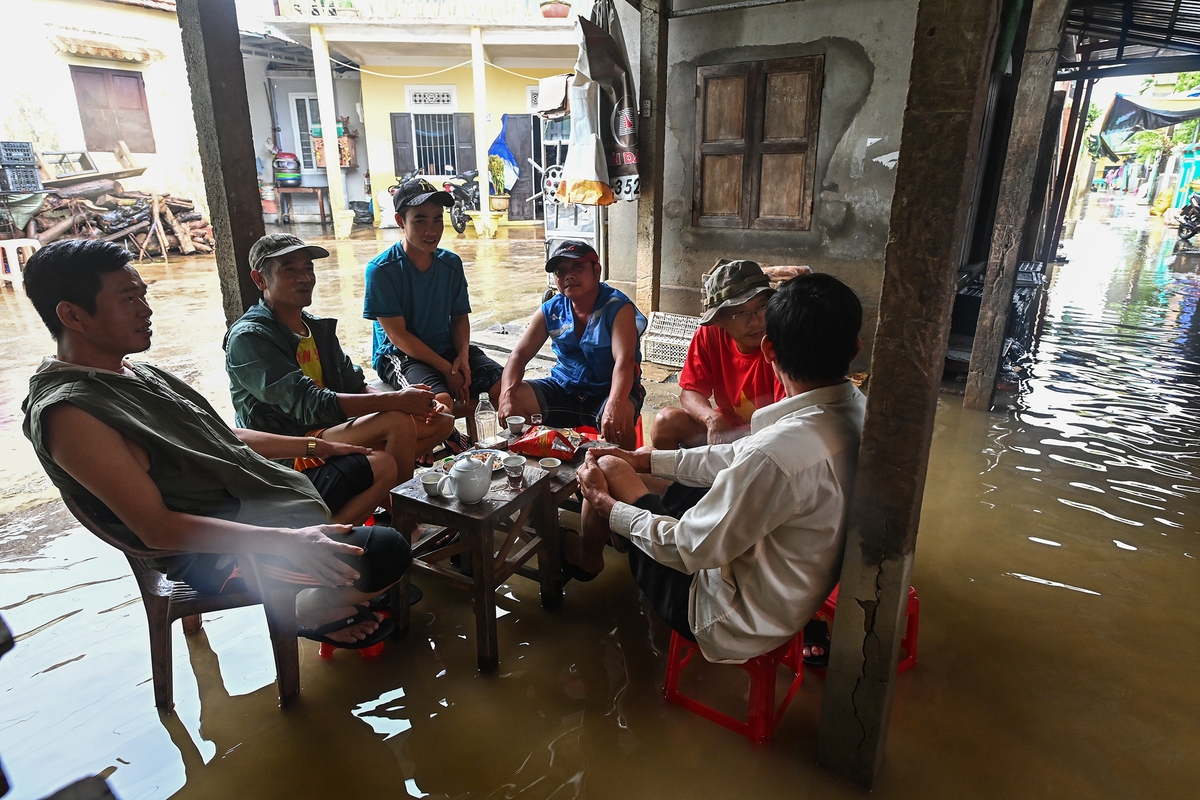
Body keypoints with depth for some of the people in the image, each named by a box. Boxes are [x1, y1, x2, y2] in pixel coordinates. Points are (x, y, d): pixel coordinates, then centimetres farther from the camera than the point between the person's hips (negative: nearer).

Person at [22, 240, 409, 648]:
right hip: (217, 554, -10)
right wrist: (285, 540, -32)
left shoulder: (138, 373, 9)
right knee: (385, 553, -24)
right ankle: (312, 609, 5)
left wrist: (314, 446, 16)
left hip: (256, 496, 10)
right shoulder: (68, 410, -21)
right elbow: (156, 528, -25)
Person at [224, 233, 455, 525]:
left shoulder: (318, 328, 14)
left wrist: (414, 404, -11)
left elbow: (355, 386, 10)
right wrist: (397, 400, -27)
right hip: (287, 454, -8)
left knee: (441, 420, -1)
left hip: (332, 433, 8)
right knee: (398, 422, -29)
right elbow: (309, 405, -24)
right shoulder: (248, 338, -12)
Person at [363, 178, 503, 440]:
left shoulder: (451, 263, 4)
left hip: (447, 348, 5)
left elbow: (460, 316, 9)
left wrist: (463, 357, -11)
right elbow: (397, 334, -14)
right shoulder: (382, 270, -11)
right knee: (441, 401, -33)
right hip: (399, 355, -5)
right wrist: (447, 369, -19)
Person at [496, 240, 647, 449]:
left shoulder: (619, 308, -13)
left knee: (618, 418, -37)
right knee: (516, 397, -17)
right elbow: (520, 355, -2)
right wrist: (507, 394, -23)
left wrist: (614, 406, -47)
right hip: (564, 389, 5)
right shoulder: (550, 311, 2)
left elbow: (624, 361, -28)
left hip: (608, 390, -4)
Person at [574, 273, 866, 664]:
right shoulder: (855, 412, -9)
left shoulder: (780, 453, -38)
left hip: (737, 622, -8)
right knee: (613, 464, 15)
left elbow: (689, 550, -25)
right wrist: (644, 459, 8)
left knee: (607, 468, 6)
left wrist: (605, 504, -9)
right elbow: (738, 458, 3)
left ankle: (588, 553, 39)